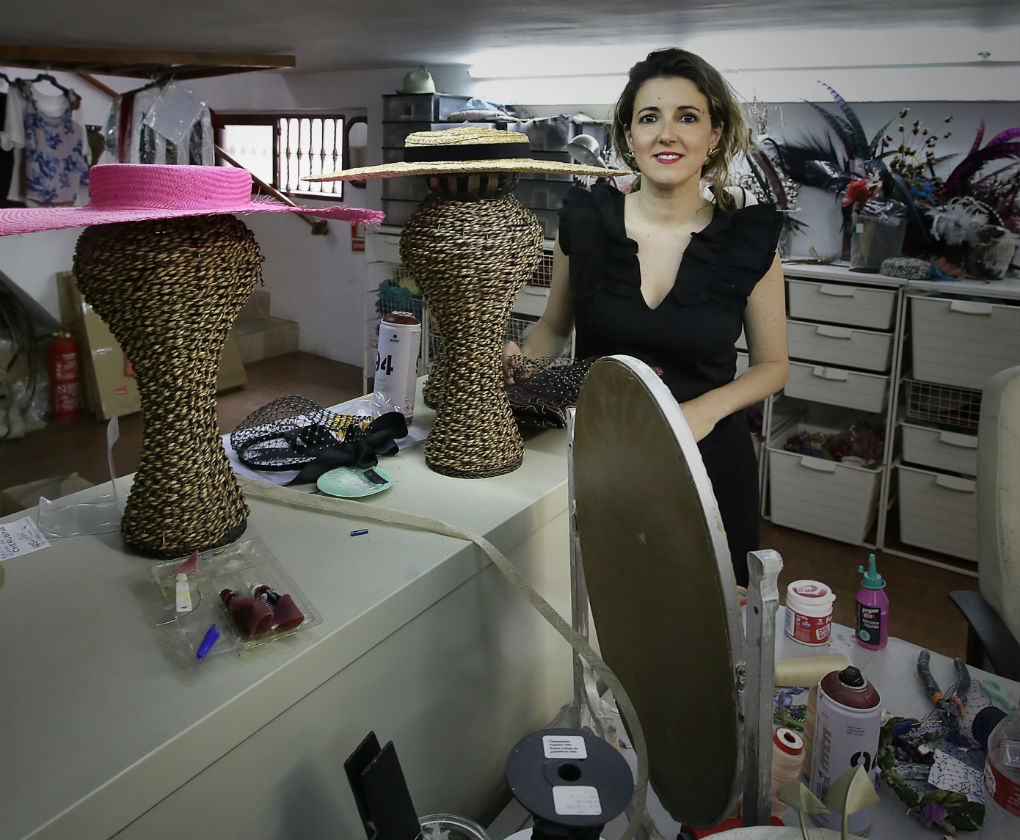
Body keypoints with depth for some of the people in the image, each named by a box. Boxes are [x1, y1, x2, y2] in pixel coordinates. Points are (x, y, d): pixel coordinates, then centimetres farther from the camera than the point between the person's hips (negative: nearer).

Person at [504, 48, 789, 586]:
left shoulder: (749, 237, -8)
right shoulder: (585, 219, -6)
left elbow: (772, 365, 1)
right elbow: (555, 325, 9)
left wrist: (708, 408, -16)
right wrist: (524, 359, -11)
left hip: (708, 461, 0)